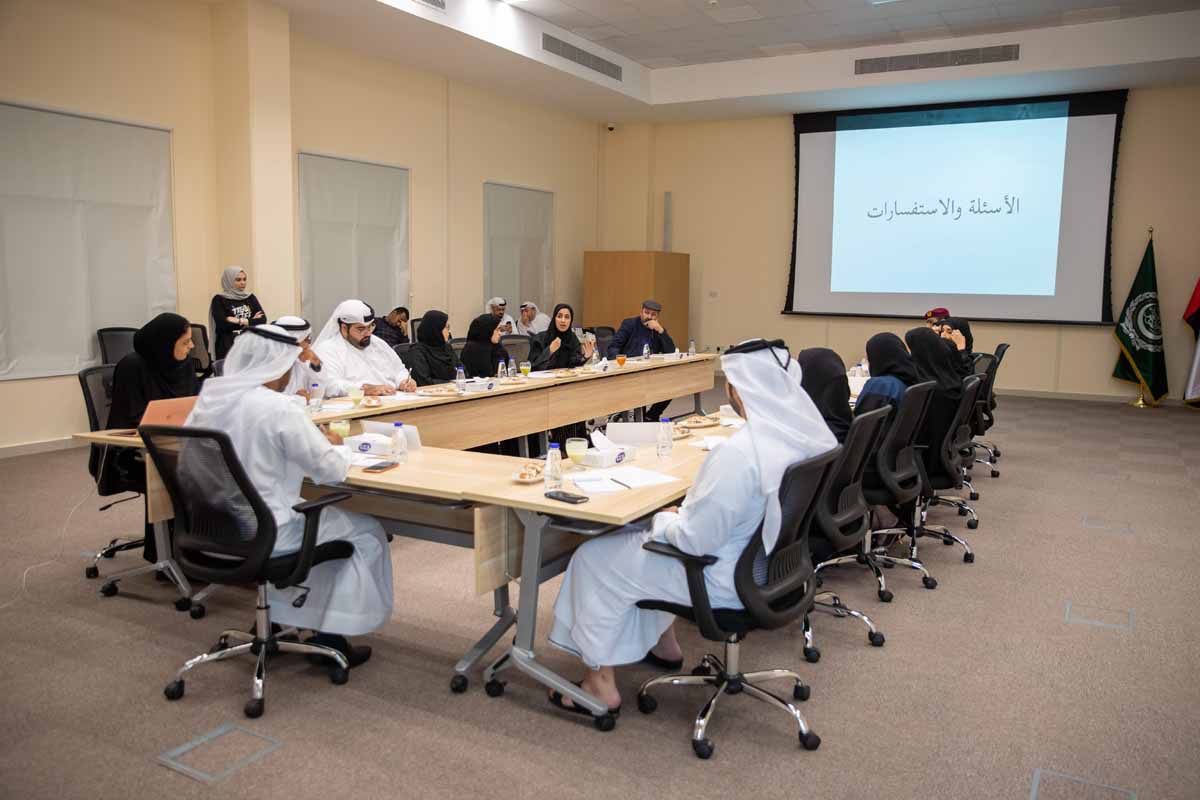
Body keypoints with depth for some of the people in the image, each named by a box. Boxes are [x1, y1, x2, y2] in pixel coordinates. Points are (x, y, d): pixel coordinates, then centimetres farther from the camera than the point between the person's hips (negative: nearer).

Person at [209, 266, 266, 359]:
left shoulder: (250, 298, 11)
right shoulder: (219, 300, 0)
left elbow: (263, 319, 0)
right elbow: (223, 324, -13)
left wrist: (240, 321, -12)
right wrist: (251, 321, -7)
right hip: (228, 346, -3)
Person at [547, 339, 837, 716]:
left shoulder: (740, 453, -33)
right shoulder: (808, 430, -7)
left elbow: (696, 539, -28)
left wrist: (663, 520, -6)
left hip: (730, 582, -9)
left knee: (595, 561, 4)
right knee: (635, 537, 26)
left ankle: (601, 685, 15)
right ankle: (662, 642, 37)